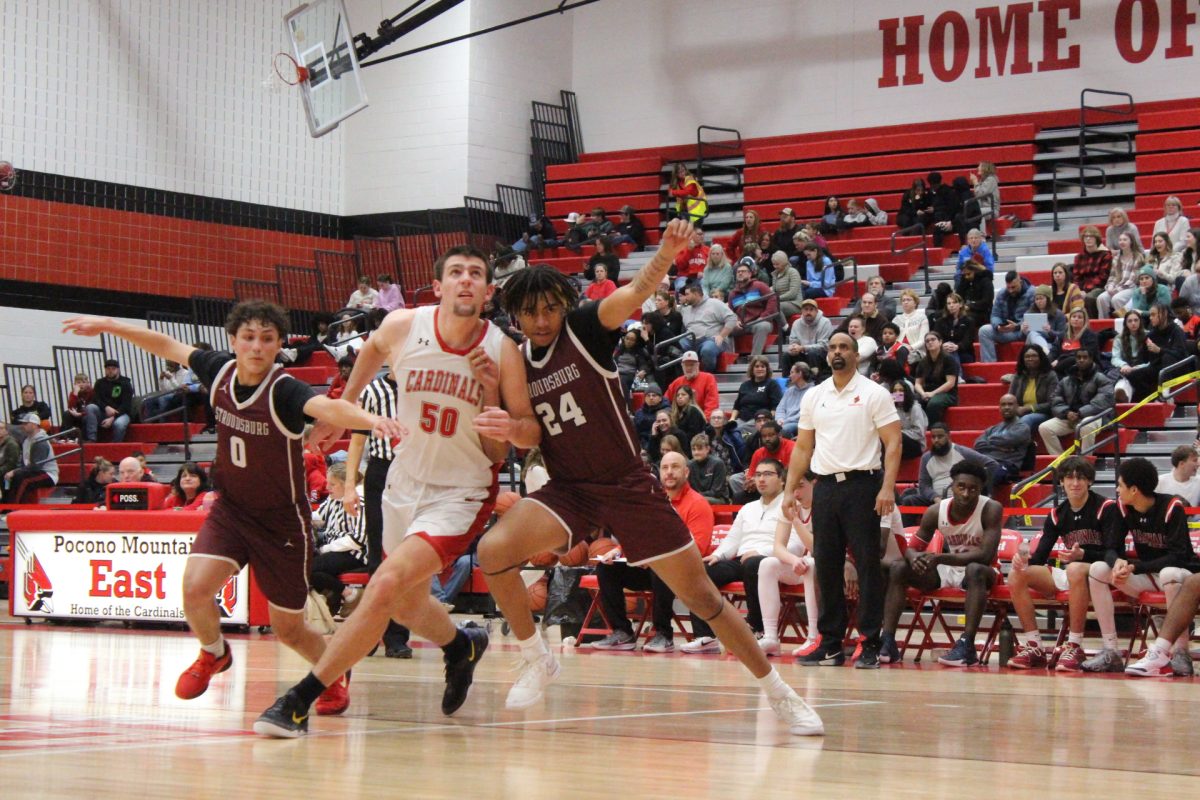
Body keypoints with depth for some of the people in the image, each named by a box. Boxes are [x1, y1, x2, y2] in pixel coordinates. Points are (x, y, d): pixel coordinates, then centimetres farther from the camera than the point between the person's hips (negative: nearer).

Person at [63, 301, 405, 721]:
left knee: (288, 629, 6)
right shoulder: (220, 370, -10)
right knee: (196, 587, -19)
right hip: (229, 509, 4)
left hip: (281, 521, -4)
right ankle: (214, 653, 15)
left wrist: (370, 419, -67)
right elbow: (168, 346, 8)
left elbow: (327, 406, -46)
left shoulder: (284, 391, -25)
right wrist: (107, 324, 11)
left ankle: (335, 675, 40)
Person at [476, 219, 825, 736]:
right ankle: (537, 662, -3)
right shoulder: (516, 361, 4)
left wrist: (666, 253, -48)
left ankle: (780, 695, 13)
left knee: (702, 597, -1)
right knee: (493, 550, -24)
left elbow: (636, 292, -27)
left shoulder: (584, 328, -8)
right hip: (566, 489, 3)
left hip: (627, 485, -3)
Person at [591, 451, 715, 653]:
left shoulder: (697, 504, -7)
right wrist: (618, 550, -1)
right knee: (606, 567, -7)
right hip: (648, 566, 7)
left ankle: (664, 635, -25)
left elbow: (695, 548, -18)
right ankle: (622, 633, -8)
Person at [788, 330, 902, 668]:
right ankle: (830, 645, 11)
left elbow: (893, 443, -6)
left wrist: (887, 488, -17)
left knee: (868, 564, -5)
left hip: (861, 484, -5)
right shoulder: (813, 396, 13)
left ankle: (871, 645, -1)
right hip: (824, 486, 5)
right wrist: (789, 490, 9)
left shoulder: (874, 393, -1)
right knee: (826, 566, 5)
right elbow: (802, 448, 17)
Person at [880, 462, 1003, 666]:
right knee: (898, 568, -15)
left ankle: (967, 646, -42)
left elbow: (986, 555, -30)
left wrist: (940, 558, -37)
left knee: (975, 570, -39)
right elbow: (912, 548, -3)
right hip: (945, 571, 5)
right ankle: (887, 643, -23)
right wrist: (915, 557, -31)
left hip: (978, 571, -4)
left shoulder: (991, 509, -21)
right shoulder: (936, 511, -9)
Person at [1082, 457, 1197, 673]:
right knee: (1097, 569, -16)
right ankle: (1110, 651, -20)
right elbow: (1111, 548, -1)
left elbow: (1178, 556, -22)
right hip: (1145, 575, 6)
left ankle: (1181, 653, -30)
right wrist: (1118, 562, -26)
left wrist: (1134, 567, -26)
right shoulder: (1124, 507, -3)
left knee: (1169, 574, -41)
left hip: (1178, 572, -6)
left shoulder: (1171, 507, -19)